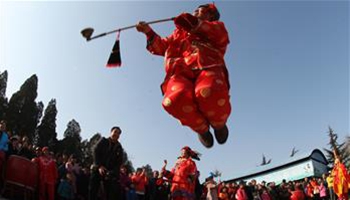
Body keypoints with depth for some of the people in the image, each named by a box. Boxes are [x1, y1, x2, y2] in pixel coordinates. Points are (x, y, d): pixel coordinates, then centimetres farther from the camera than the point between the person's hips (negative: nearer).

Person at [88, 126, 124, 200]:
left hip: (110, 172, 1)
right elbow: (95, 152, -4)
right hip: (97, 169, -1)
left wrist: (113, 172, -15)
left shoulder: (119, 148, 11)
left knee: (110, 194, -5)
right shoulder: (103, 141, 8)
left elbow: (119, 162, 4)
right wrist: (99, 166, -16)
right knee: (92, 191, -5)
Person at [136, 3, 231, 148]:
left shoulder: (217, 27, 29)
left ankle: (219, 124, -7)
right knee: (174, 100, -35)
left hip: (208, 68, -2)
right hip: (180, 73, 2)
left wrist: (197, 25, -6)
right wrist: (149, 32, 18)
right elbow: (161, 47, 33)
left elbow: (220, 35, 4)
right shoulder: (180, 32, 38)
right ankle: (202, 129, -7)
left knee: (209, 94, -40)